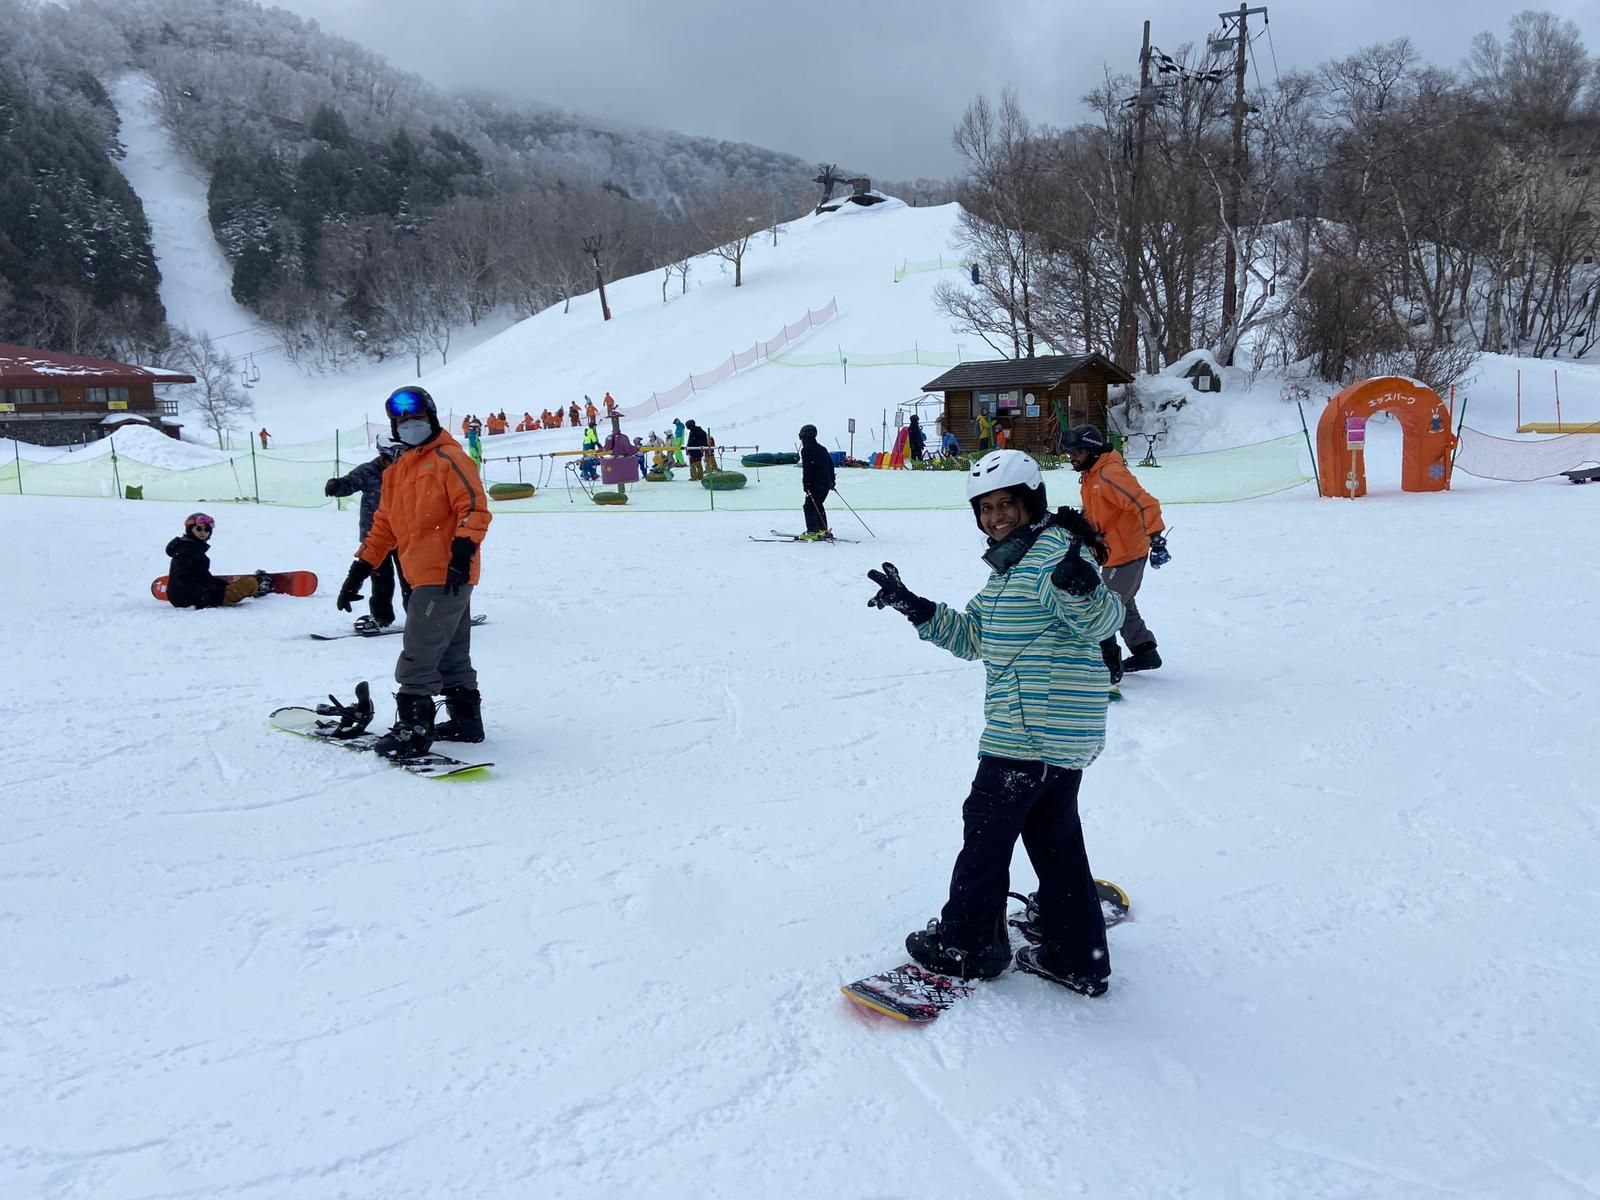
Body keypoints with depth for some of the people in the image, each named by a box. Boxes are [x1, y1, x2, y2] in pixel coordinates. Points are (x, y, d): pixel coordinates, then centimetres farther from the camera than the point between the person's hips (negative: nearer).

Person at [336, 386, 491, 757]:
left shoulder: (449, 458, -7)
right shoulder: (396, 472, 19)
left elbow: (475, 507, -16)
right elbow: (384, 524, 21)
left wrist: (462, 551, -26)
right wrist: (359, 570, 15)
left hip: (448, 576, -9)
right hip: (426, 576, 9)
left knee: (418, 655, -9)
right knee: (451, 654, 16)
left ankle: (415, 728, -3)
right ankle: (466, 719, 25)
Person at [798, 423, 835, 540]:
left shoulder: (806, 449, -8)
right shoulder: (821, 449, 18)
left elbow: (807, 468, -16)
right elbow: (831, 464, 21)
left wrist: (806, 483, -15)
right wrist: (832, 480, 27)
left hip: (816, 484, -9)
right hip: (826, 483, 9)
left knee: (809, 506, -6)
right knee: (818, 505, 19)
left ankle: (812, 532, -13)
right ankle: (824, 530, 21)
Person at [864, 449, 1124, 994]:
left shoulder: (1054, 549, -13)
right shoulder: (1013, 563, 17)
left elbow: (1101, 620, -25)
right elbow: (973, 636, 19)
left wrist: (1081, 587, -46)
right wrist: (915, 608, 9)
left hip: (1033, 728, -10)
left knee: (987, 827, 4)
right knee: (1053, 836, 16)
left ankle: (968, 944, 20)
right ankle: (1078, 959, 25)